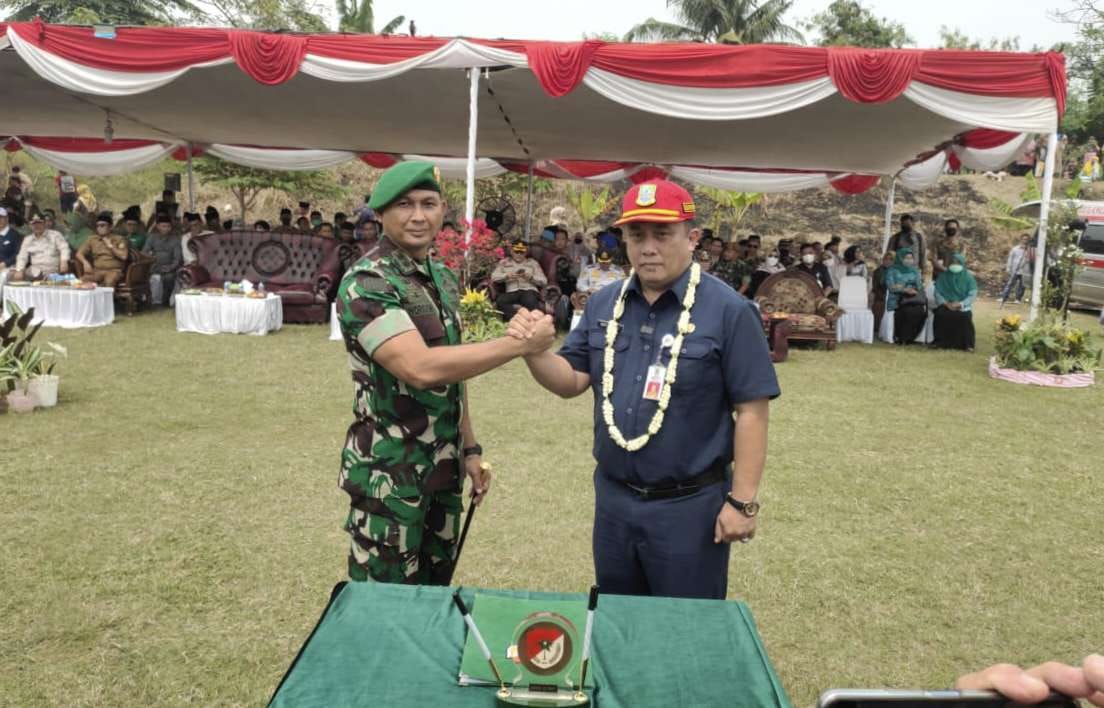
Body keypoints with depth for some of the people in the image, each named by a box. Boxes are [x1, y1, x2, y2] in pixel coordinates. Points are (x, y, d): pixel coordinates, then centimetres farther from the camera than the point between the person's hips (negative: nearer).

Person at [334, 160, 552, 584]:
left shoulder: (445, 280, 8)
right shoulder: (366, 283, -18)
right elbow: (421, 368, -30)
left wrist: (469, 449, 13)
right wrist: (520, 344, -26)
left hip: (443, 469, 7)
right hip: (389, 476, -7)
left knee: (435, 595, 19)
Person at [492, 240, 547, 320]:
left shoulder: (533, 263, 20)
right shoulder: (504, 262, 22)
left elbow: (544, 281, 11)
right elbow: (494, 277, 10)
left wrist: (531, 277, -8)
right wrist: (507, 276, -9)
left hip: (529, 290, -1)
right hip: (511, 292, 1)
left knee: (531, 302, -39)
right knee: (500, 300, -34)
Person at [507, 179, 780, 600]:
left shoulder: (728, 311, -13)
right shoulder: (604, 304, 3)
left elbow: (751, 410, -12)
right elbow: (571, 381, 4)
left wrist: (742, 501, -13)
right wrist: (534, 350, -16)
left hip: (689, 505, -5)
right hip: (613, 498, 5)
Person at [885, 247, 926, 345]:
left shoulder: (915, 271, 18)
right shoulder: (892, 270, 6)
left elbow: (920, 287, 14)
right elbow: (890, 286, -5)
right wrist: (905, 290, -18)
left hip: (915, 298, 3)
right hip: (897, 298, -3)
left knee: (920, 310, -27)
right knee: (908, 311, -32)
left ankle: (909, 337, -14)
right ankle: (900, 337, -18)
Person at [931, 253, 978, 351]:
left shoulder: (968, 277, 5)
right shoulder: (943, 276, 9)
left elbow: (972, 294, -3)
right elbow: (937, 292, 4)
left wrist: (960, 304, -19)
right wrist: (945, 303, -14)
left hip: (962, 306, -1)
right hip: (946, 305, 1)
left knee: (965, 316, -33)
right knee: (940, 313, -32)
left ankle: (967, 344, -22)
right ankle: (941, 342, -21)